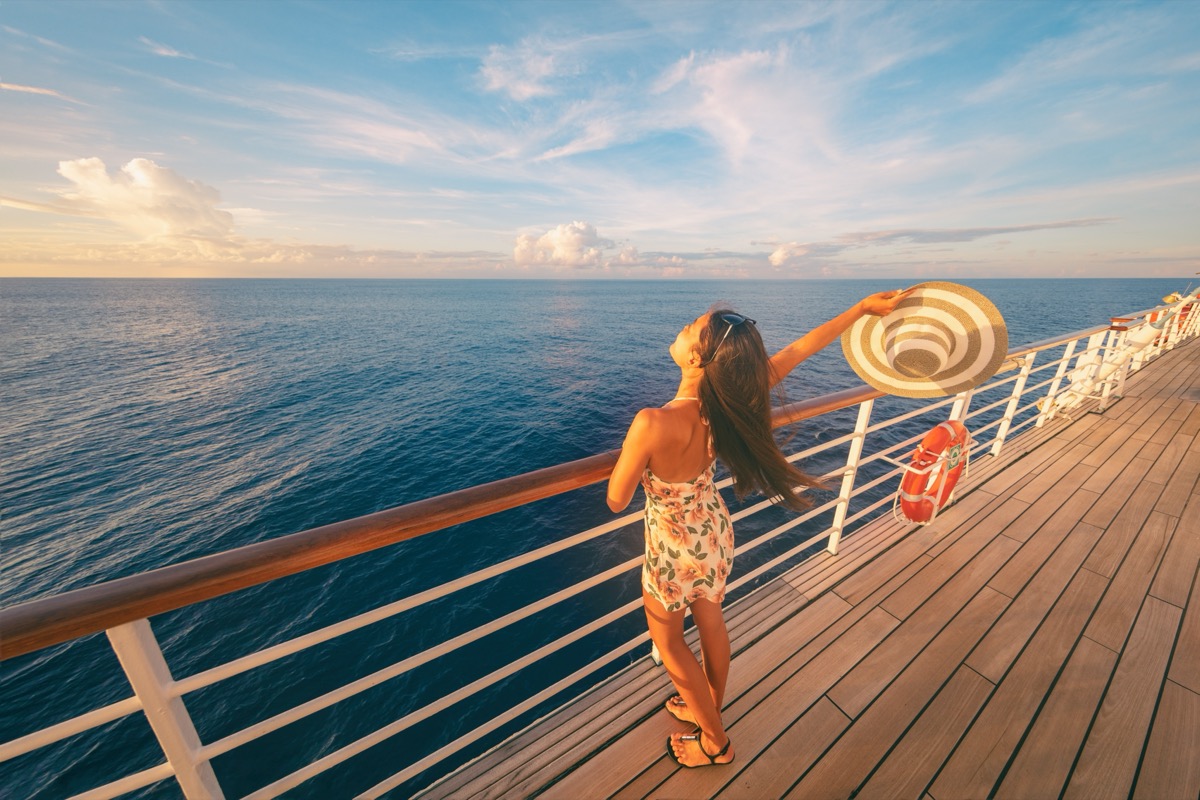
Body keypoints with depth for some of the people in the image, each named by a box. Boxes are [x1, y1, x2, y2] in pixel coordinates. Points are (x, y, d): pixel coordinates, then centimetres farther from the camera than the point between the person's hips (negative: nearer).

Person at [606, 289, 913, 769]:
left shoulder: (652, 425, -38)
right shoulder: (729, 403, -21)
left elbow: (616, 501, -23)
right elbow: (803, 347, -9)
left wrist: (635, 448, -6)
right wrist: (864, 306, 5)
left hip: (675, 549, -5)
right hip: (716, 534, 6)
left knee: (667, 639, 24)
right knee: (711, 622, 30)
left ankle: (715, 742, 47)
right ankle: (709, 710, 58)